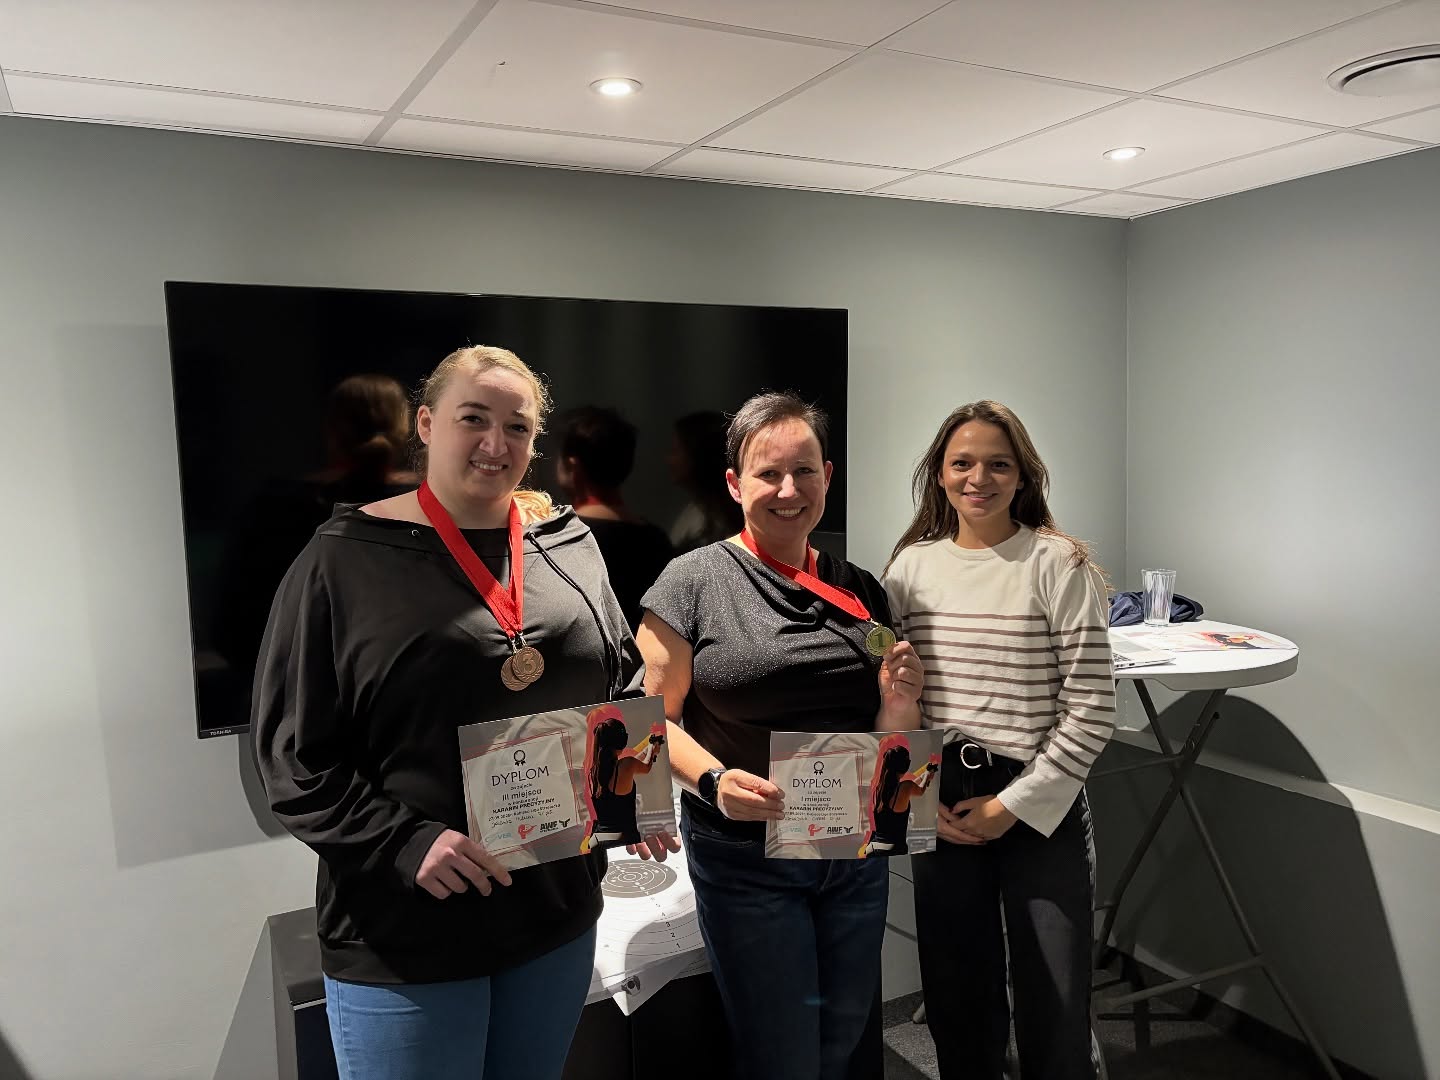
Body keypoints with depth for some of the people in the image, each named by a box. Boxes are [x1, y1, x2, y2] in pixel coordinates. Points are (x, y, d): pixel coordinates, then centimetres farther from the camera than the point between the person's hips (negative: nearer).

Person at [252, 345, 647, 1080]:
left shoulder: (568, 543, 3)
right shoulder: (344, 558, -9)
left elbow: (626, 689, 12)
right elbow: (292, 754, -9)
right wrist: (404, 843, -20)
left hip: (558, 912, 5)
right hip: (404, 935, -4)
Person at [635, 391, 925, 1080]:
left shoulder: (859, 591, 5)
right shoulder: (694, 581, -10)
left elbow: (881, 740, 11)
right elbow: (654, 718, -9)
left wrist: (901, 702, -10)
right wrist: (715, 780, -26)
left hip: (857, 854, 5)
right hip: (747, 857, -5)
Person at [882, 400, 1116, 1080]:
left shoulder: (1058, 565, -8)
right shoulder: (911, 566, 2)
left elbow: (1091, 710, -10)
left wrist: (1012, 805, -10)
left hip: (1037, 808, -3)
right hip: (938, 809, 3)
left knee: (1054, 1007, 7)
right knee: (956, 998, 18)